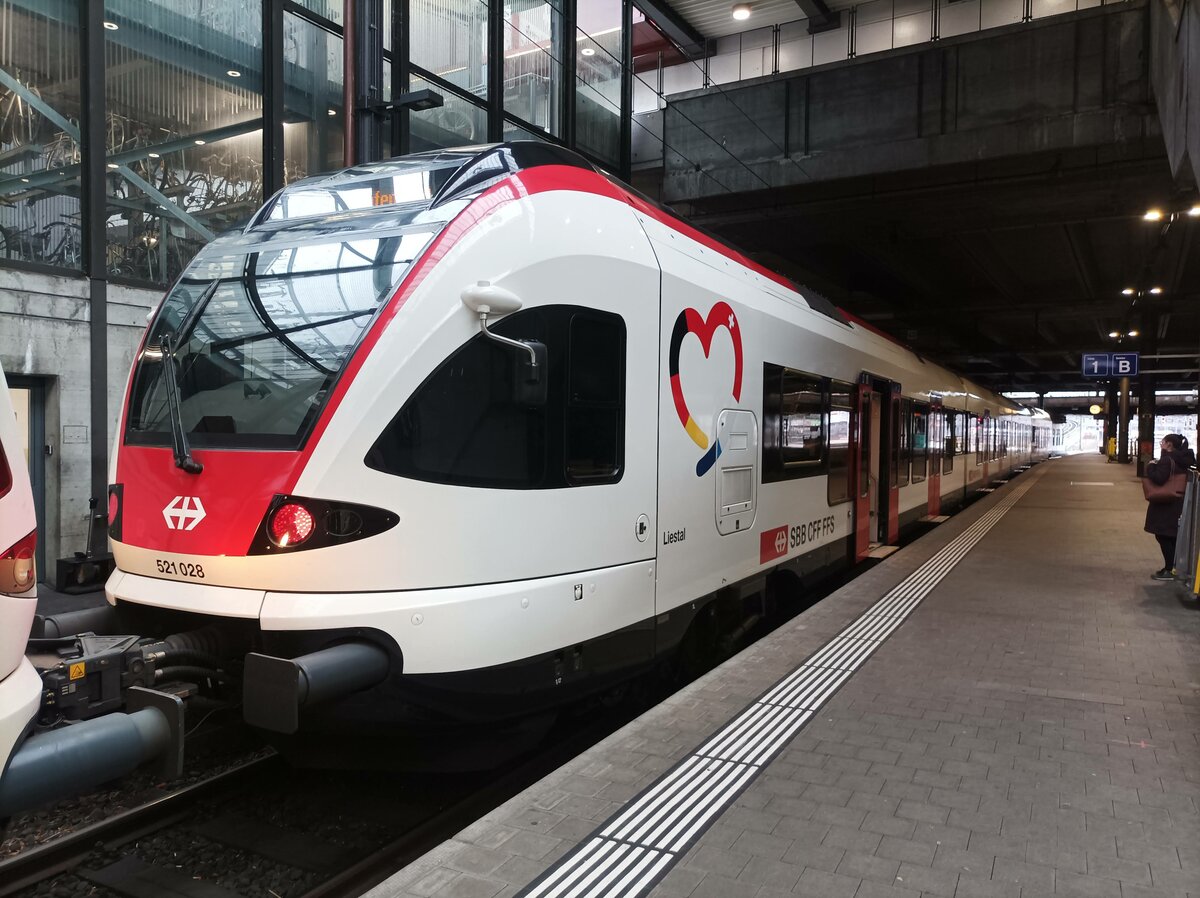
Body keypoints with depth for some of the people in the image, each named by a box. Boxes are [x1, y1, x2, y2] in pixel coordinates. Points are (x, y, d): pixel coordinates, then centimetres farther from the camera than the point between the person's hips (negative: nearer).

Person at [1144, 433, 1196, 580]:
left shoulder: (1167, 459, -18)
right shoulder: (1184, 459, 9)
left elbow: (1159, 479, -25)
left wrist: (1150, 467, -10)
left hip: (1165, 505, -9)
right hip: (1179, 504, 9)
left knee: (1163, 536, -2)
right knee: (1173, 537, 16)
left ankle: (1169, 570, -1)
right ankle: (1175, 567, 22)